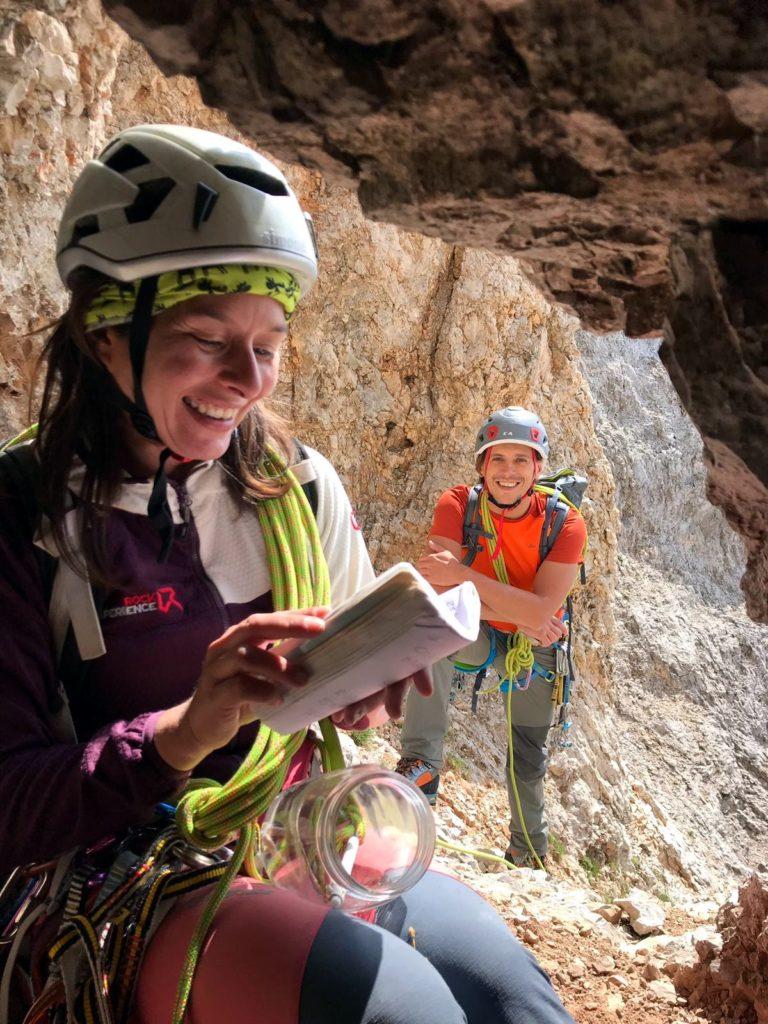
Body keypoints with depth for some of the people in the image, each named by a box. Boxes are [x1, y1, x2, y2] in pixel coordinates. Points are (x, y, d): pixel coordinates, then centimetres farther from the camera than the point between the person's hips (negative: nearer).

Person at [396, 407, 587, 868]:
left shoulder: (564, 524, -24)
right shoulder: (456, 505, -23)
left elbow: (542, 610, -34)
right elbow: (442, 593, -30)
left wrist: (463, 575, -43)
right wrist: (524, 617, -33)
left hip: (536, 645, 1)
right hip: (478, 635, 0)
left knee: (529, 758, 11)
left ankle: (529, 851, 40)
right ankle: (421, 765, -29)